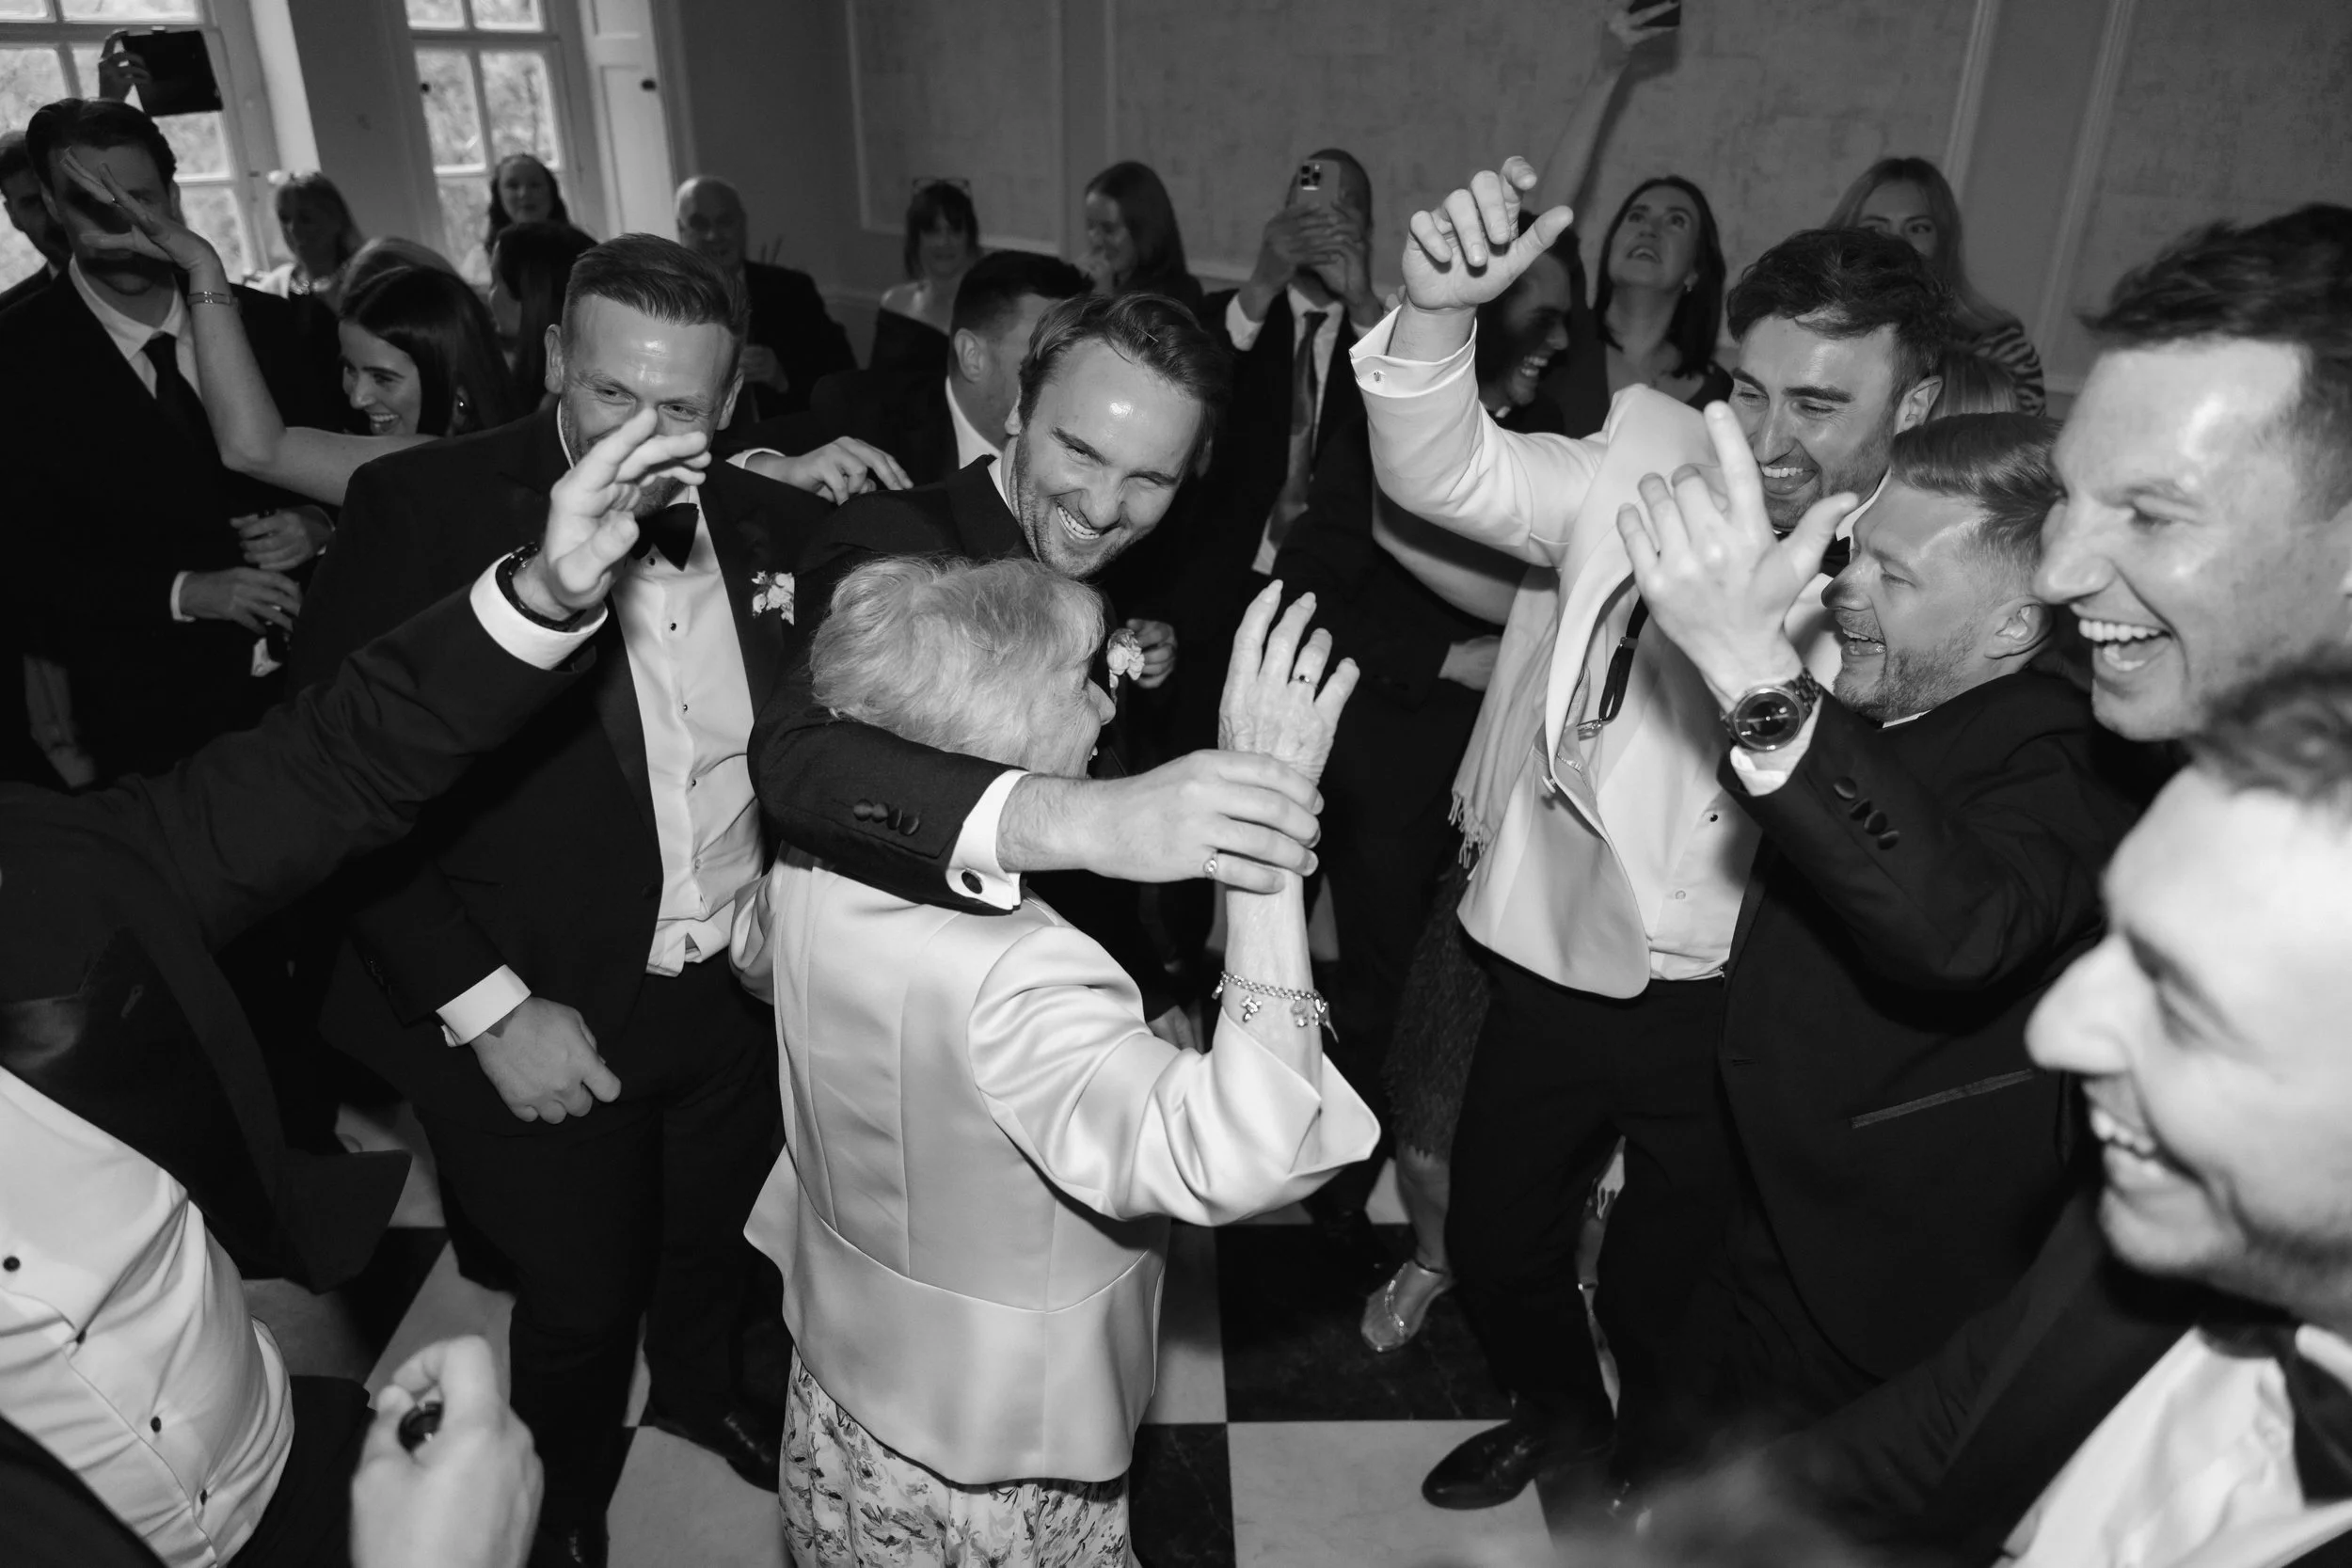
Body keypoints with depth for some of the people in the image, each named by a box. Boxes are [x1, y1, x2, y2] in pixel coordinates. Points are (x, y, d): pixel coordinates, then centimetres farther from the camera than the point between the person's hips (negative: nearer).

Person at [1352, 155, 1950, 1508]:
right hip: (1562, 962, 2)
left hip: (1738, 1010, -2)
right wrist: (1437, 313, -31)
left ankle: (1650, 1478, 54)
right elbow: (1444, 474, -14)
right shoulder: (1654, 458, -7)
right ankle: (1558, 1411, 55)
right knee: (1495, 1244, 21)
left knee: (1665, 1302, 18)